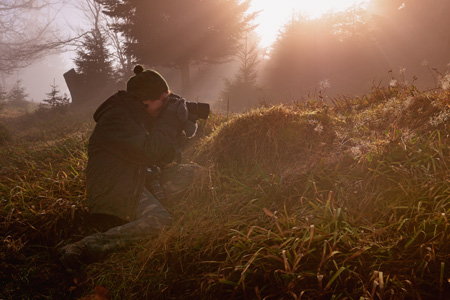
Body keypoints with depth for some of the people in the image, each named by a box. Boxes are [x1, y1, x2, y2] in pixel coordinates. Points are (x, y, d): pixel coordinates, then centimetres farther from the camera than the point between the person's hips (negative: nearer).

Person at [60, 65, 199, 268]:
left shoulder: (140, 116, 13)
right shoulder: (115, 118, -17)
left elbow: (165, 157, 12)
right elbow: (150, 151, -26)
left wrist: (177, 127, -3)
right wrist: (170, 121, -15)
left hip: (137, 184, 9)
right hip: (112, 192, -9)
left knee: (191, 172, 2)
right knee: (158, 220, -34)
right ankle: (81, 249, -30)